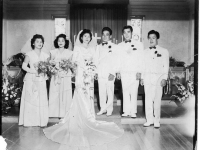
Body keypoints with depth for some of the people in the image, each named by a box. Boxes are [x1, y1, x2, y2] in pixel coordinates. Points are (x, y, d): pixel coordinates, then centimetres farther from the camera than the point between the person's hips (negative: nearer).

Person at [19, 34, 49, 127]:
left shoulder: (45, 55, 11)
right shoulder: (29, 54, 1)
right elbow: (24, 66, -5)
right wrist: (34, 72, -15)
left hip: (41, 80, 3)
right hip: (31, 79, -2)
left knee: (42, 100, -2)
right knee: (30, 100, -3)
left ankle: (41, 121, 4)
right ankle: (28, 121, 6)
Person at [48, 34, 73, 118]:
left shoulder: (69, 52, 7)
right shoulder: (53, 52, 8)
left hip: (66, 76, 0)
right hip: (55, 75, 1)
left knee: (65, 94, -1)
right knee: (55, 94, -2)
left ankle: (65, 113, 7)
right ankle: (56, 112, 6)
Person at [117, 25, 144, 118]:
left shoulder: (139, 44, 6)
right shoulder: (120, 46, 13)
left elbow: (141, 59, 3)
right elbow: (118, 59, 13)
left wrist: (139, 72, -5)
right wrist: (118, 71, 5)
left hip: (134, 72, -2)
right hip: (124, 72, 2)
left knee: (134, 92, -4)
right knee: (125, 92, 2)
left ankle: (133, 112, 4)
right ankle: (126, 111, 9)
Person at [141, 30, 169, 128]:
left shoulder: (164, 51, 6)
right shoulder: (145, 52, 14)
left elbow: (166, 66, 3)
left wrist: (164, 78, -6)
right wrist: (142, 77, 7)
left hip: (158, 77, -2)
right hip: (147, 77, 3)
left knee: (157, 100, -2)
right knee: (148, 99, 1)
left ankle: (157, 121, 7)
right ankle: (149, 119, 10)